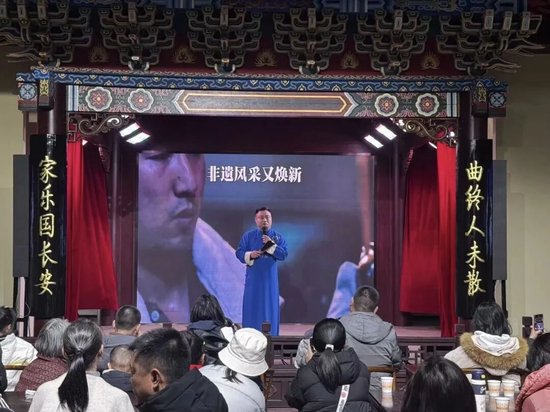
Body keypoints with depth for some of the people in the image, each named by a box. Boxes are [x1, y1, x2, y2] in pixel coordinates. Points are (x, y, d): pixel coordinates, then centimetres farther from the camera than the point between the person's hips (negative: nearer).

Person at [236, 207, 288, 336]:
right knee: (252, 307, 0)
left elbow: (284, 254, -8)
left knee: (270, 307, 2)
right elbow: (239, 253, 0)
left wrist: (271, 244, -19)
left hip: (270, 278, 0)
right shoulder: (248, 236, 4)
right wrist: (250, 255, -18)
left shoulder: (278, 237, 4)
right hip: (253, 278, 0)